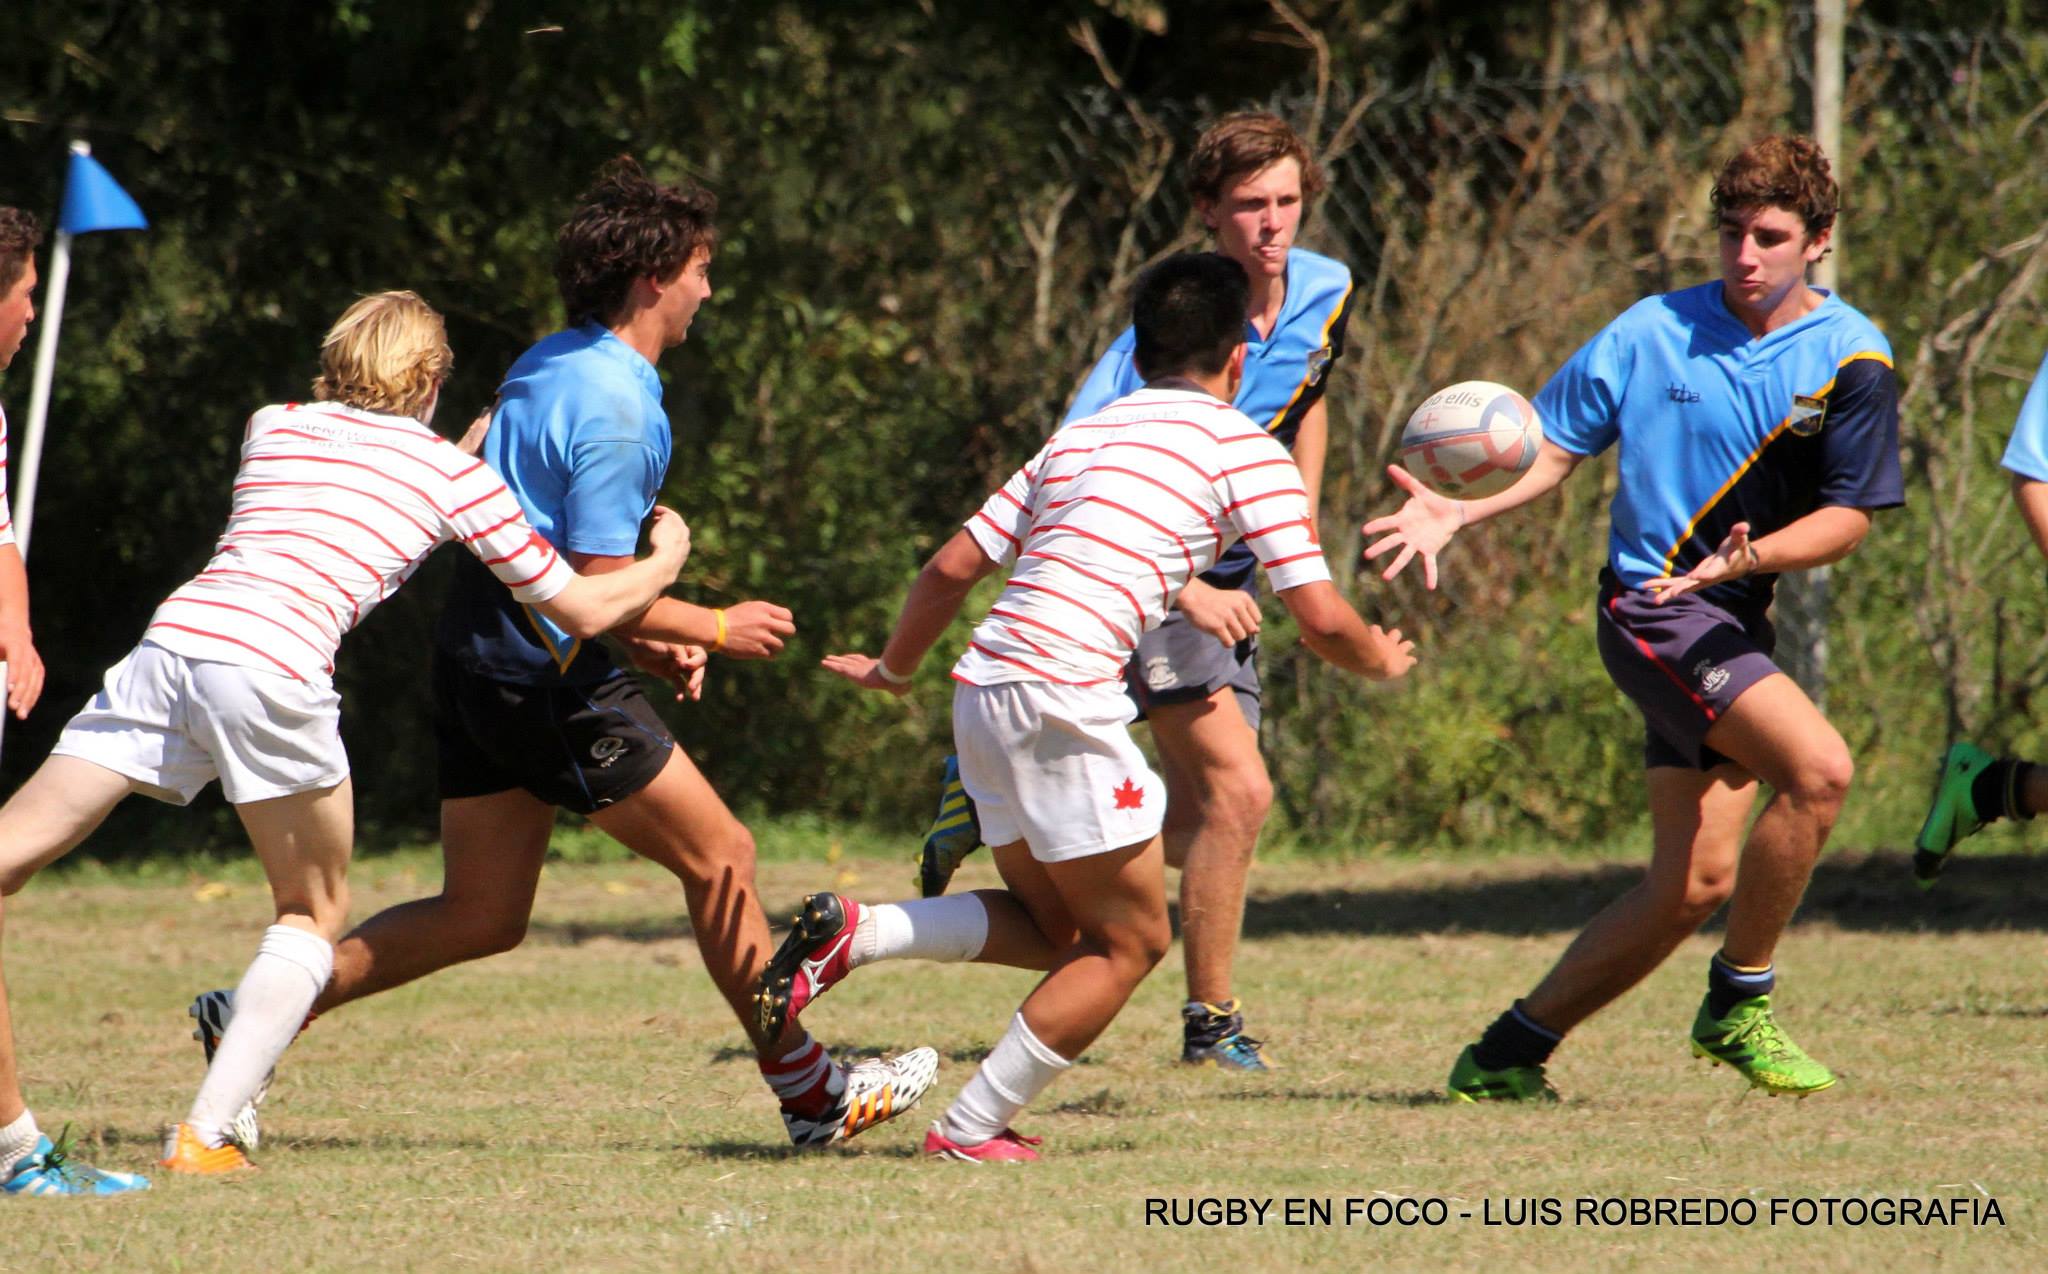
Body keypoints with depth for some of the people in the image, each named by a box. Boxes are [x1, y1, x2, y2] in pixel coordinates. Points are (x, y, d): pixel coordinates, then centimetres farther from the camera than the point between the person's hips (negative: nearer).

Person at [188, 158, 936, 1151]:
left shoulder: (546, 365, 13)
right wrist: (716, 630, -5)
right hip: (548, 678, -9)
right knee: (719, 857, 1)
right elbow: (600, 587, -20)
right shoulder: (614, 406, -18)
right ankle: (810, 1093, 8)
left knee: (482, 916, 12)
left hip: (478, 655, 9)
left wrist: (642, 640, 20)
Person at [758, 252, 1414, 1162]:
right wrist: (1379, 659, 19)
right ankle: (971, 1129, 2)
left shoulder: (1080, 435, 22)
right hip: (1062, 701, -7)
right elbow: (1320, 617, -2)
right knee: (1129, 941, 6)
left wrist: (893, 670, 37)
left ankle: (851, 933, 2)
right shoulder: (1243, 448, 3)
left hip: (984, 687, 7)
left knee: (1052, 927, 20)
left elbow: (953, 567, 22)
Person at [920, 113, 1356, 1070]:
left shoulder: (1325, 293, -2)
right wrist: (1186, 588, -31)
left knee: (1198, 820, 8)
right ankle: (1211, 1019, -4)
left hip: (1222, 581, 8)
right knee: (1238, 786, -16)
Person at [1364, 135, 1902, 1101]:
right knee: (1819, 766, -24)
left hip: (1732, 623, 4)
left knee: (1695, 883, 2)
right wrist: (1459, 512, -11)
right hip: (1650, 607, -4)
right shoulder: (1653, 332, -3)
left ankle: (1506, 1054, 14)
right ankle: (1737, 1004, -9)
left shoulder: (1850, 359, -1)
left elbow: (1850, 515, -5)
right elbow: (1554, 447, 4)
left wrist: (1746, 558, -22)